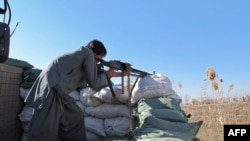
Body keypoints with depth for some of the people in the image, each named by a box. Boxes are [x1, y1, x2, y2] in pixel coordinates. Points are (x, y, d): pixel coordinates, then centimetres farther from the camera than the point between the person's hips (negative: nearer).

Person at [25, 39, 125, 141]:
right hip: (51, 88, -10)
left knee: (75, 117, 16)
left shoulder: (80, 55, 23)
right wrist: (107, 74, 11)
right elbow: (93, 83, -5)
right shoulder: (89, 53, -3)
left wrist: (111, 74, 29)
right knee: (46, 131, -7)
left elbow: (92, 78, 27)